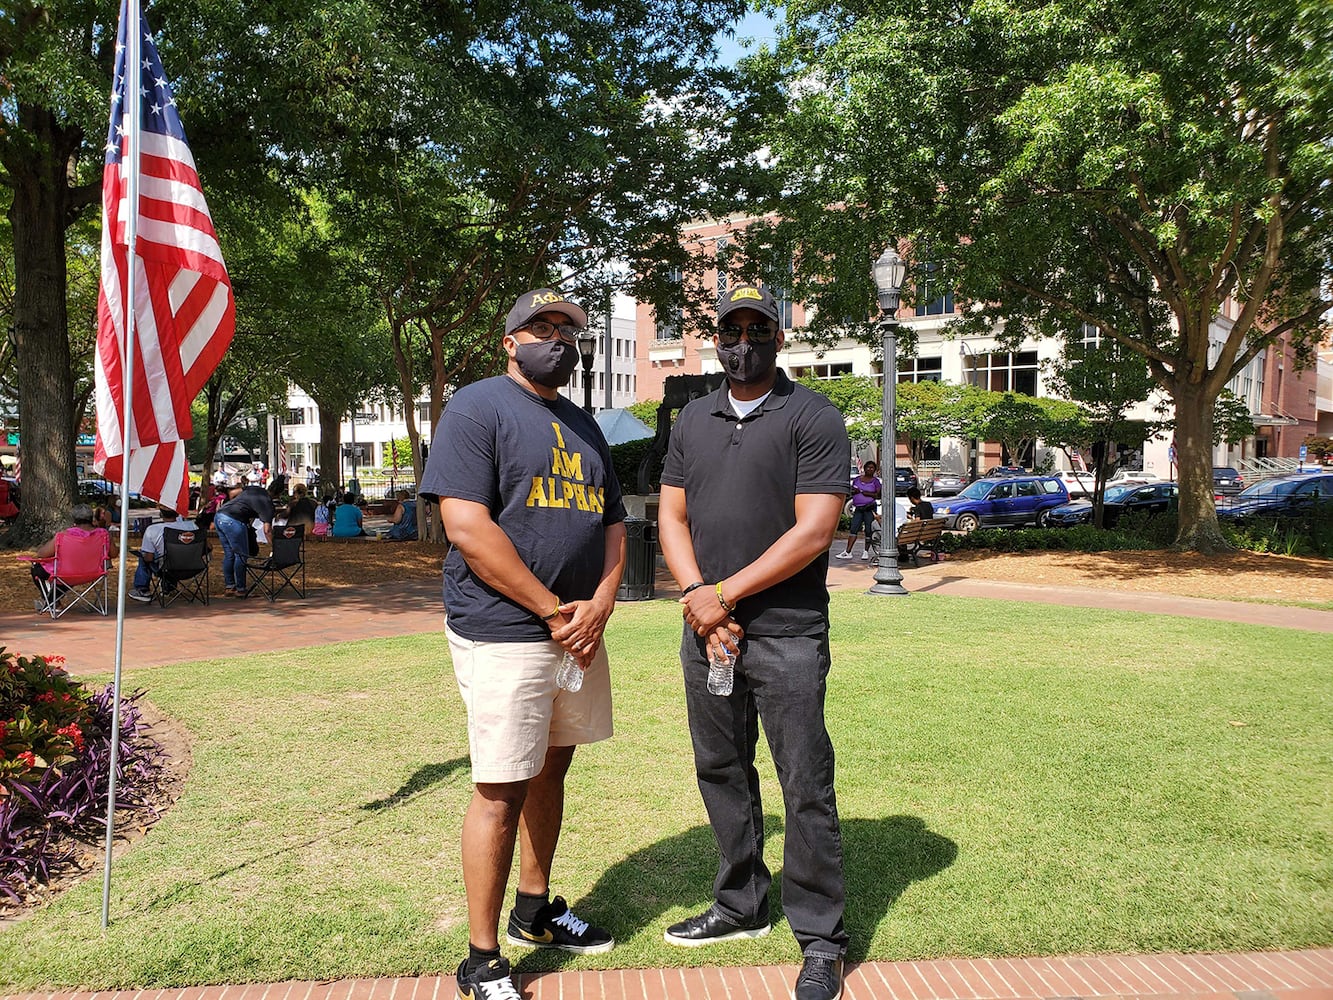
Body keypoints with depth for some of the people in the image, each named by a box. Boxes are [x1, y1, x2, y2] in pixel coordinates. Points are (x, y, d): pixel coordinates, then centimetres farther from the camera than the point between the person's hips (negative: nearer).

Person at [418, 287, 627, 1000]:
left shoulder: (581, 425, 18)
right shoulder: (478, 407, -6)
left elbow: (612, 522, 16)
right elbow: (469, 528, -17)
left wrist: (600, 604, -3)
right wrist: (553, 611, -16)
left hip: (579, 630, 8)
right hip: (504, 635, -8)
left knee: (550, 770, 18)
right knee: (501, 793, -2)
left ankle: (534, 913, 35)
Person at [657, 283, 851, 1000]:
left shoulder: (813, 418, -4)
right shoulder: (692, 421, 14)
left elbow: (813, 532, -13)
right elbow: (672, 518, 10)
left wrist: (725, 595, -13)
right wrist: (696, 599, -7)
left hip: (786, 633, -6)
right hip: (706, 628, 6)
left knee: (806, 787, -1)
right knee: (721, 773, 15)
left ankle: (821, 939, 14)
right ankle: (741, 907, 33)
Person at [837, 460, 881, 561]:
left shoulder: (875, 481, 4)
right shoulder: (857, 479, 15)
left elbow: (878, 495, -6)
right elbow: (851, 492, 20)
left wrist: (863, 492, -12)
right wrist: (855, 491, -5)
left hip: (870, 508, -3)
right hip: (858, 508, 3)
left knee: (868, 530, -1)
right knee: (853, 529, -4)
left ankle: (866, 551, 11)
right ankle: (848, 552, -6)